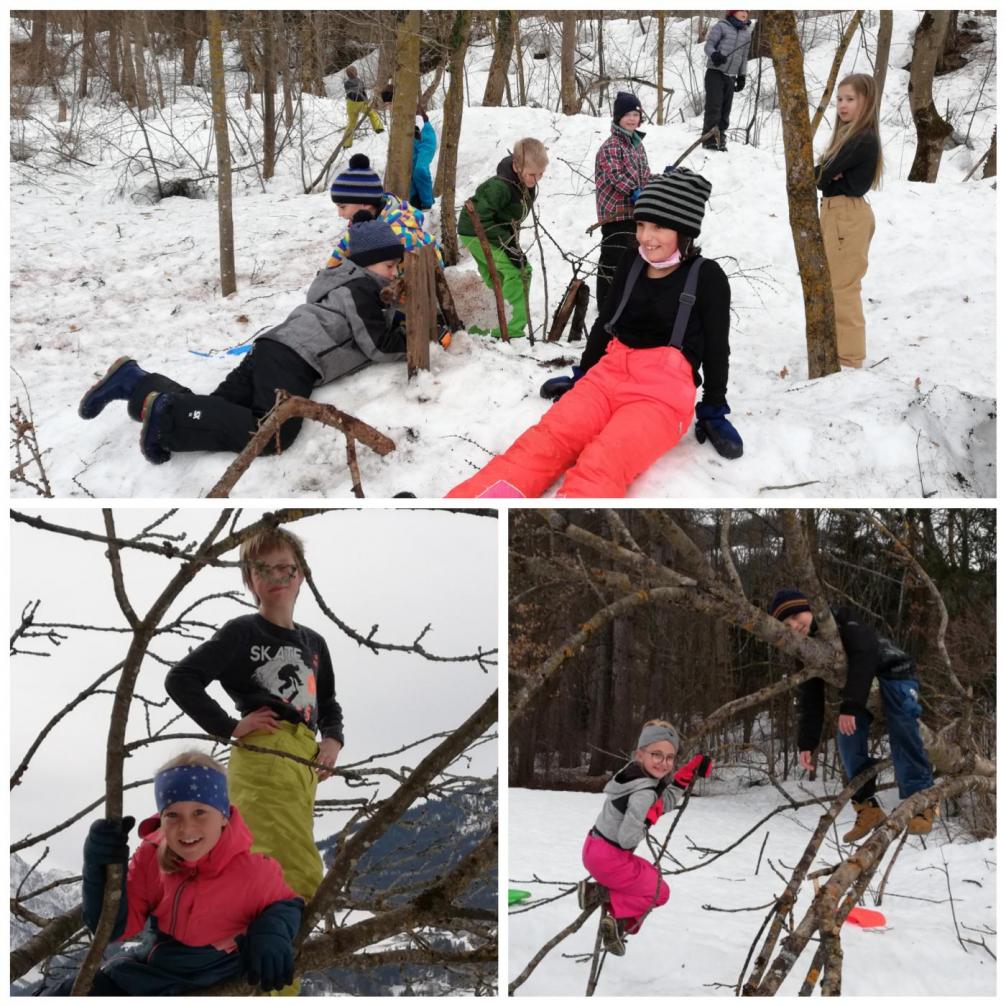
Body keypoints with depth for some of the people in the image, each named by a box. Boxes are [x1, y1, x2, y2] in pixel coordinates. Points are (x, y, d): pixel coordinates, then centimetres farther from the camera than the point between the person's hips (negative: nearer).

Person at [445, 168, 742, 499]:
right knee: (541, 445, -25)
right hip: (608, 376, 4)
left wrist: (714, 412, 4)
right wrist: (581, 375, 28)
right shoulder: (633, 261, 13)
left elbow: (716, 348, 3)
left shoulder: (707, 277, -2)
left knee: (600, 468, -34)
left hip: (664, 393, -4)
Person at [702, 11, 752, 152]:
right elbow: (709, 46, -6)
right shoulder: (721, 26, -3)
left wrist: (742, 76, 17)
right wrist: (714, 55, -28)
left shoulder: (746, 32, 14)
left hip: (731, 76, 5)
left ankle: (720, 140, 7)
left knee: (725, 109, 1)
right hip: (715, 72, -5)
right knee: (714, 107, -10)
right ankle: (709, 139, -6)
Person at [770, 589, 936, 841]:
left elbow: (864, 657, -36)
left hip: (893, 671, -6)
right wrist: (806, 743, -9)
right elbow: (811, 701, -1)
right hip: (858, 688, 6)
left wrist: (849, 706, -40)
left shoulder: (840, 621, -25)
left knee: (902, 733, -26)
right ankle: (867, 806, -11)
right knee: (848, 735, -15)